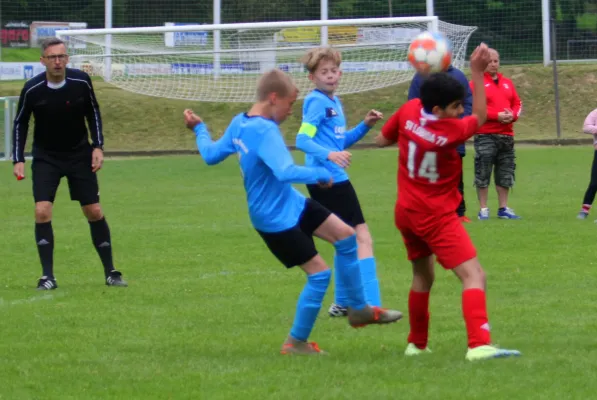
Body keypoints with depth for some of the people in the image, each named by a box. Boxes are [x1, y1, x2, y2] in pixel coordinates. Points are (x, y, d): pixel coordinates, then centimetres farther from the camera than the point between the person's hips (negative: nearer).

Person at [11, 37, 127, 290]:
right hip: (45, 157, -1)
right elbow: (20, 123, -2)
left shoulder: (81, 82, -14)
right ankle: (47, 276, -7)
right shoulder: (32, 89, -16)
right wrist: (18, 160, -9)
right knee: (42, 211, -15)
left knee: (94, 212, 0)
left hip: (79, 154, 1)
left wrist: (98, 147, -6)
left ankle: (110, 272, 13)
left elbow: (93, 113, 2)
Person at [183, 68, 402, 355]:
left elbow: (211, 155, 11)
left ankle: (359, 310, 22)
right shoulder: (265, 131, -29)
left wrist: (199, 129, 28)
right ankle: (296, 342, 9)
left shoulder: (239, 123, -1)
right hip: (276, 219, -10)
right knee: (320, 274, -6)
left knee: (346, 236, 11)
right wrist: (321, 174, -25)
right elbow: (286, 172, -41)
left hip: (291, 203, 10)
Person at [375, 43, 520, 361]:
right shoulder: (451, 132, -24)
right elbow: (480, 116, -4)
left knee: (422, 275, 27)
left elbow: (382, 140, 8)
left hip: (406, 212, 8)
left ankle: (417, 343, 36)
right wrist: (478, 72, -9)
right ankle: (479, 344, -34)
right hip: (437, 216, -8)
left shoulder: (409, 112, -8)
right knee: (474, 276, -16)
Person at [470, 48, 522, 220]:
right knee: (482, 174, -5)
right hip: (485, 136, -6)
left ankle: (503, 209, 16)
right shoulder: (477, 83, -3)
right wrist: (497, 116, -18)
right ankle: (483, 210, 1)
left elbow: (517, 103, 17)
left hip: (506, 135, 6)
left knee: (505, 175, 9)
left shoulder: (507, 83, 16)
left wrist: (513, 115, -6)